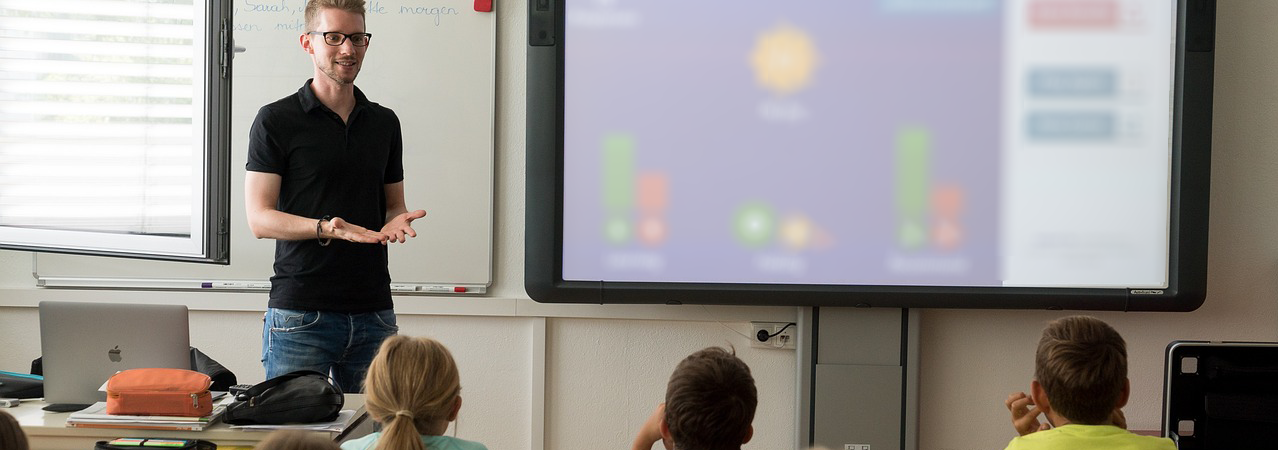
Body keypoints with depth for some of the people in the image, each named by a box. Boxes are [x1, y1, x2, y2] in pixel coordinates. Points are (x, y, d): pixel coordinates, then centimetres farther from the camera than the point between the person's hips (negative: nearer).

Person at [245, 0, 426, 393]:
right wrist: (326, 228, -22)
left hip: (373, 312, 4)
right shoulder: (276, 121, -1)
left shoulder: (384, 123, 14)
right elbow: (259, 219, -6)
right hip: (300, 314, -4)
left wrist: (396, 222, -4)